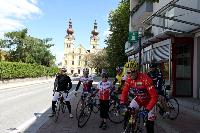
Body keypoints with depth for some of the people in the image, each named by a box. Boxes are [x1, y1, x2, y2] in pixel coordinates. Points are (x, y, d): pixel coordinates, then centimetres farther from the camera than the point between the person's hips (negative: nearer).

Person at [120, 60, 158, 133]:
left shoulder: (146, 79, -34)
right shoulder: (129, 79, -17)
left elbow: (154, 96, -36)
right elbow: (124, 92, -5)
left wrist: (147, 109, -40)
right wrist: (122, 103, -19)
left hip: (148, 101, -4)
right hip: (138, 99, 4)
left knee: (149, 125, 0)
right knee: (127, 114, -15)